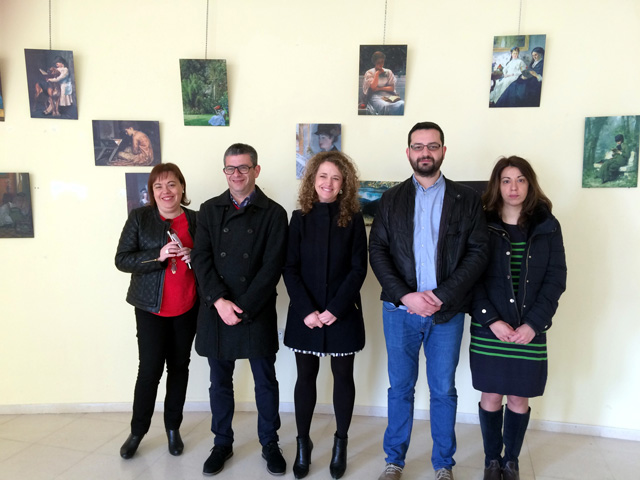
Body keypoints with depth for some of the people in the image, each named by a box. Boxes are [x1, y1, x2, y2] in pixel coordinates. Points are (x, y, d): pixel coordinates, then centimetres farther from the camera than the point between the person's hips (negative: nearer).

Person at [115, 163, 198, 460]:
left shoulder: (196, 220, 3)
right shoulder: (139, 218, -2)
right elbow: (122, 259, -7)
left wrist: (194, 256, -11)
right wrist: (158, 255, -21)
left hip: (187, 309, 2)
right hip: (151, 308, -2)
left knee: (179, 367, 11)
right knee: (150, 368, -2)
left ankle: (173, 428, 28)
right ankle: (137, 431, 20)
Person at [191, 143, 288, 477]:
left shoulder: (273, 213, -2)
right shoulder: (209, 210, 7)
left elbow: (272, 266, -9)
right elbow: (201, 259, -1)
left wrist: (243, 307, -15)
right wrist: (219, 301, -13)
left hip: (257, 312, -2)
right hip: (216, 311, 3)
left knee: (265, 381, 9)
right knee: (220, 382, 14)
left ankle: (269, 443, 28)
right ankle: (222, 443, 31)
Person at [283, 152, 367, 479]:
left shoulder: (353, 219, -2)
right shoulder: (300, 218, 1)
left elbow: (358, 269, -6)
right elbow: (289, 268, -3)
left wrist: (335, 309, -15)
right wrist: (307, 310, -13)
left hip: (343, 314, 0)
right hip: (305, 313, 1)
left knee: (343, 376, 10)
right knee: (306, 377, 9)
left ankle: (340, 443, 27)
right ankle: (303, 443, 24)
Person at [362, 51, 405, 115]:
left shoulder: (388, 72, 18)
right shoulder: (369, 73, 8)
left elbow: (392, 88, 9)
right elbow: (373, 87, -6)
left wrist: (380, 88, -4)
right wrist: (377, 73, -1)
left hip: (388, 94, 3)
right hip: (375, 95, -3)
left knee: (402, 104, -31)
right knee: (385, 106, -41)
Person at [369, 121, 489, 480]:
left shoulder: (466, 198, 4)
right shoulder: (392, 199, 8)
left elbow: (478, 252, -3)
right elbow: (377, 251, 1)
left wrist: (441, 296, -14)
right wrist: (405, 296, -12)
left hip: (447, 311, -1)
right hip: (400, 308, 1)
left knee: (444, 390, 9)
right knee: (400, 387, 11)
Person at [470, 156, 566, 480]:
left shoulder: (547, 226, 2)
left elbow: (556, 279, -1)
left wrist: (532, 324, -10)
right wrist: (492, 321, -14)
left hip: (530, 331, 1)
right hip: (489, 330, -1)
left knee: (519, 399, 9)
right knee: (491, 396, 8)